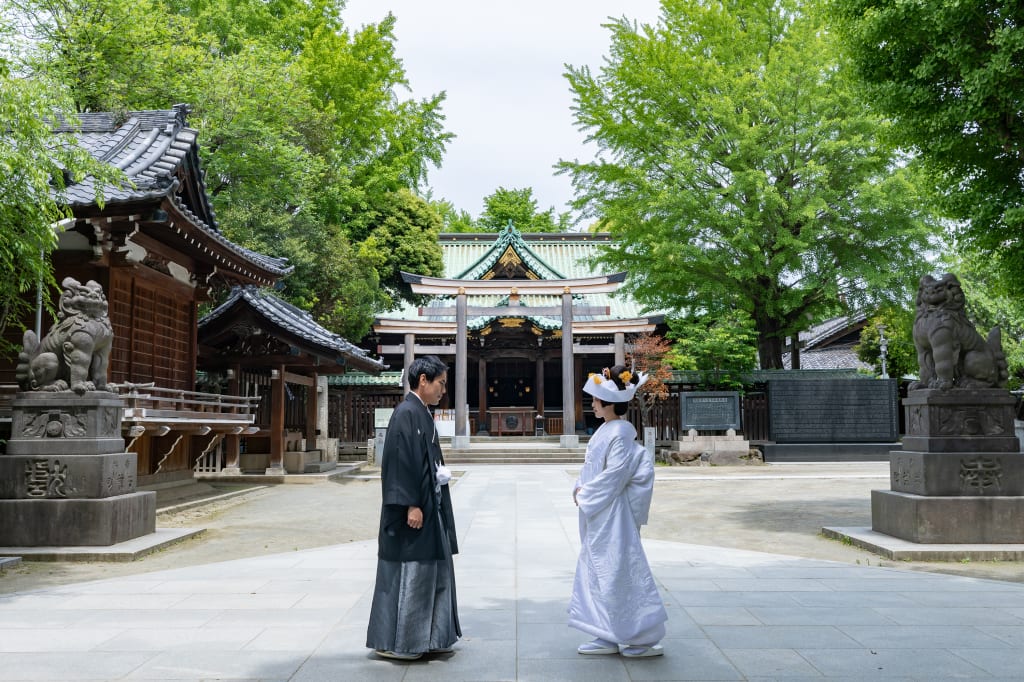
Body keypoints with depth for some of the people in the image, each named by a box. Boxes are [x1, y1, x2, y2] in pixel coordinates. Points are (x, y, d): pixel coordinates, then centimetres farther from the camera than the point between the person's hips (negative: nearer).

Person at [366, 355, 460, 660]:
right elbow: (399, 461, -21)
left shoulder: (423, 414, 13)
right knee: (408, 573, -1)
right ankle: (393, 641, 11)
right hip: (414, 509, -10)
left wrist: (441, 473, 8)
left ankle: (426, 638, 23)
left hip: (430, 507, 10)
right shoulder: (406, 413, -16)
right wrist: (411, 505, -23)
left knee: (433, 571, 14)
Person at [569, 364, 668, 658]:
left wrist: (584, 494, -14)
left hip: (612, 516, -10)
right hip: (598, 516, 10)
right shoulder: (605, 430, 10)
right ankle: (609, 637, 22)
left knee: (619, 573, -3)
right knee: (599, 573, 13)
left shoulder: (620, 433, -18)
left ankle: (645, 639, 8)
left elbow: (614, 475, -22)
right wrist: (580, 488, 1)